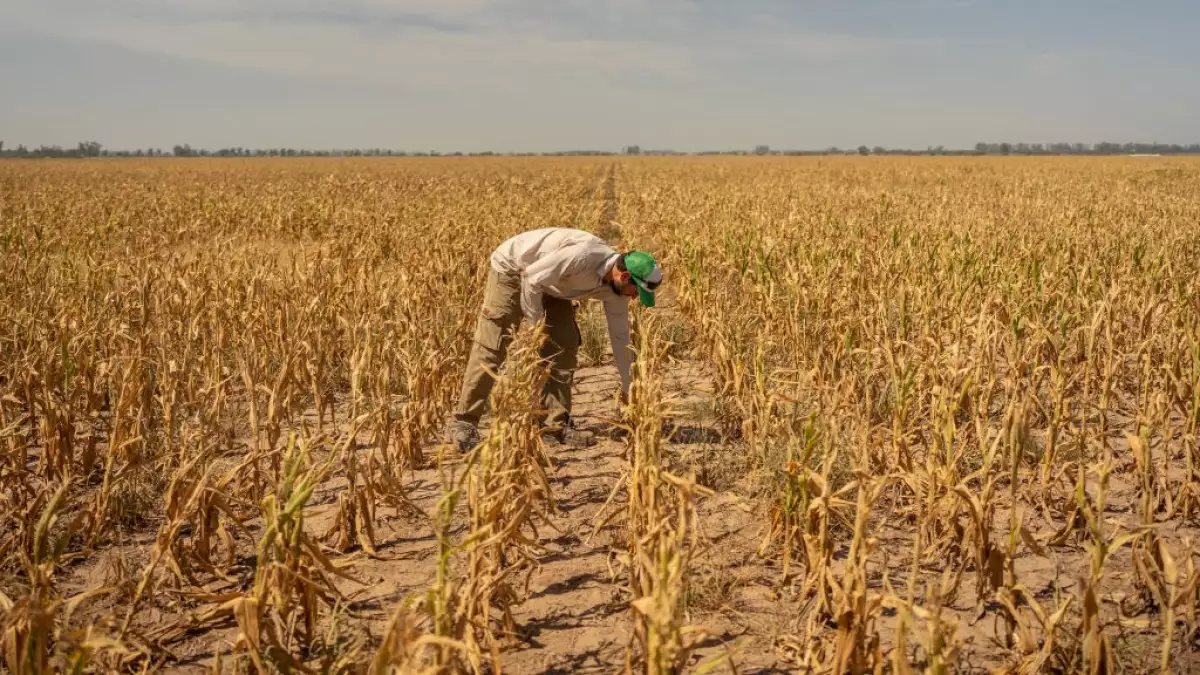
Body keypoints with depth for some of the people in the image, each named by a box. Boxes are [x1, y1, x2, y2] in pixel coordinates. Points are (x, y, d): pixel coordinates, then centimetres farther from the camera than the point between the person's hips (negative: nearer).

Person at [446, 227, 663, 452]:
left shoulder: (615, 286, -12)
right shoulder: (582, 256, -37)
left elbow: (620, 335, -2)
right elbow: (532, 278, -29)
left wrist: (627, 386, 3)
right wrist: (535, 324, -20)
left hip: (551, 283, 7)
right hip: (511, 268, -7)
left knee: (565, 346, -4)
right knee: (491, 347, -12)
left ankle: (556, 425, 2)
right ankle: (464, 423, -7)